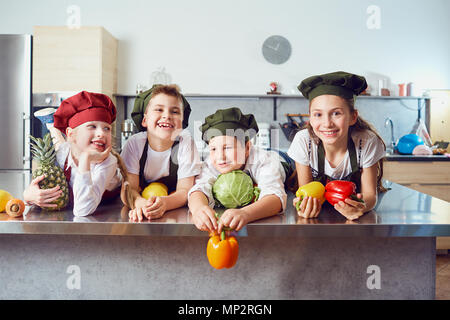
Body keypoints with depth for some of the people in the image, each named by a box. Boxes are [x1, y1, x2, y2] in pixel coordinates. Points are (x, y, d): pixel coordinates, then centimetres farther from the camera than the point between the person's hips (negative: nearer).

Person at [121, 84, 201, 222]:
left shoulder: (185, 142, -13)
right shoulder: (135, 143, -11)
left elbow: (184, 191, -14)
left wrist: (164, 203, -36)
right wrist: (140, 203, -37)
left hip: (177, 214, -1)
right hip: (141, 216, 1)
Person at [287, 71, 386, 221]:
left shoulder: (368, 142, -23)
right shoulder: (303, 141, -22)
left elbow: (369, 194, -12)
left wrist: (362, 206, -36)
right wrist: (304, 204, -34)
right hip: (318, 215, 0)